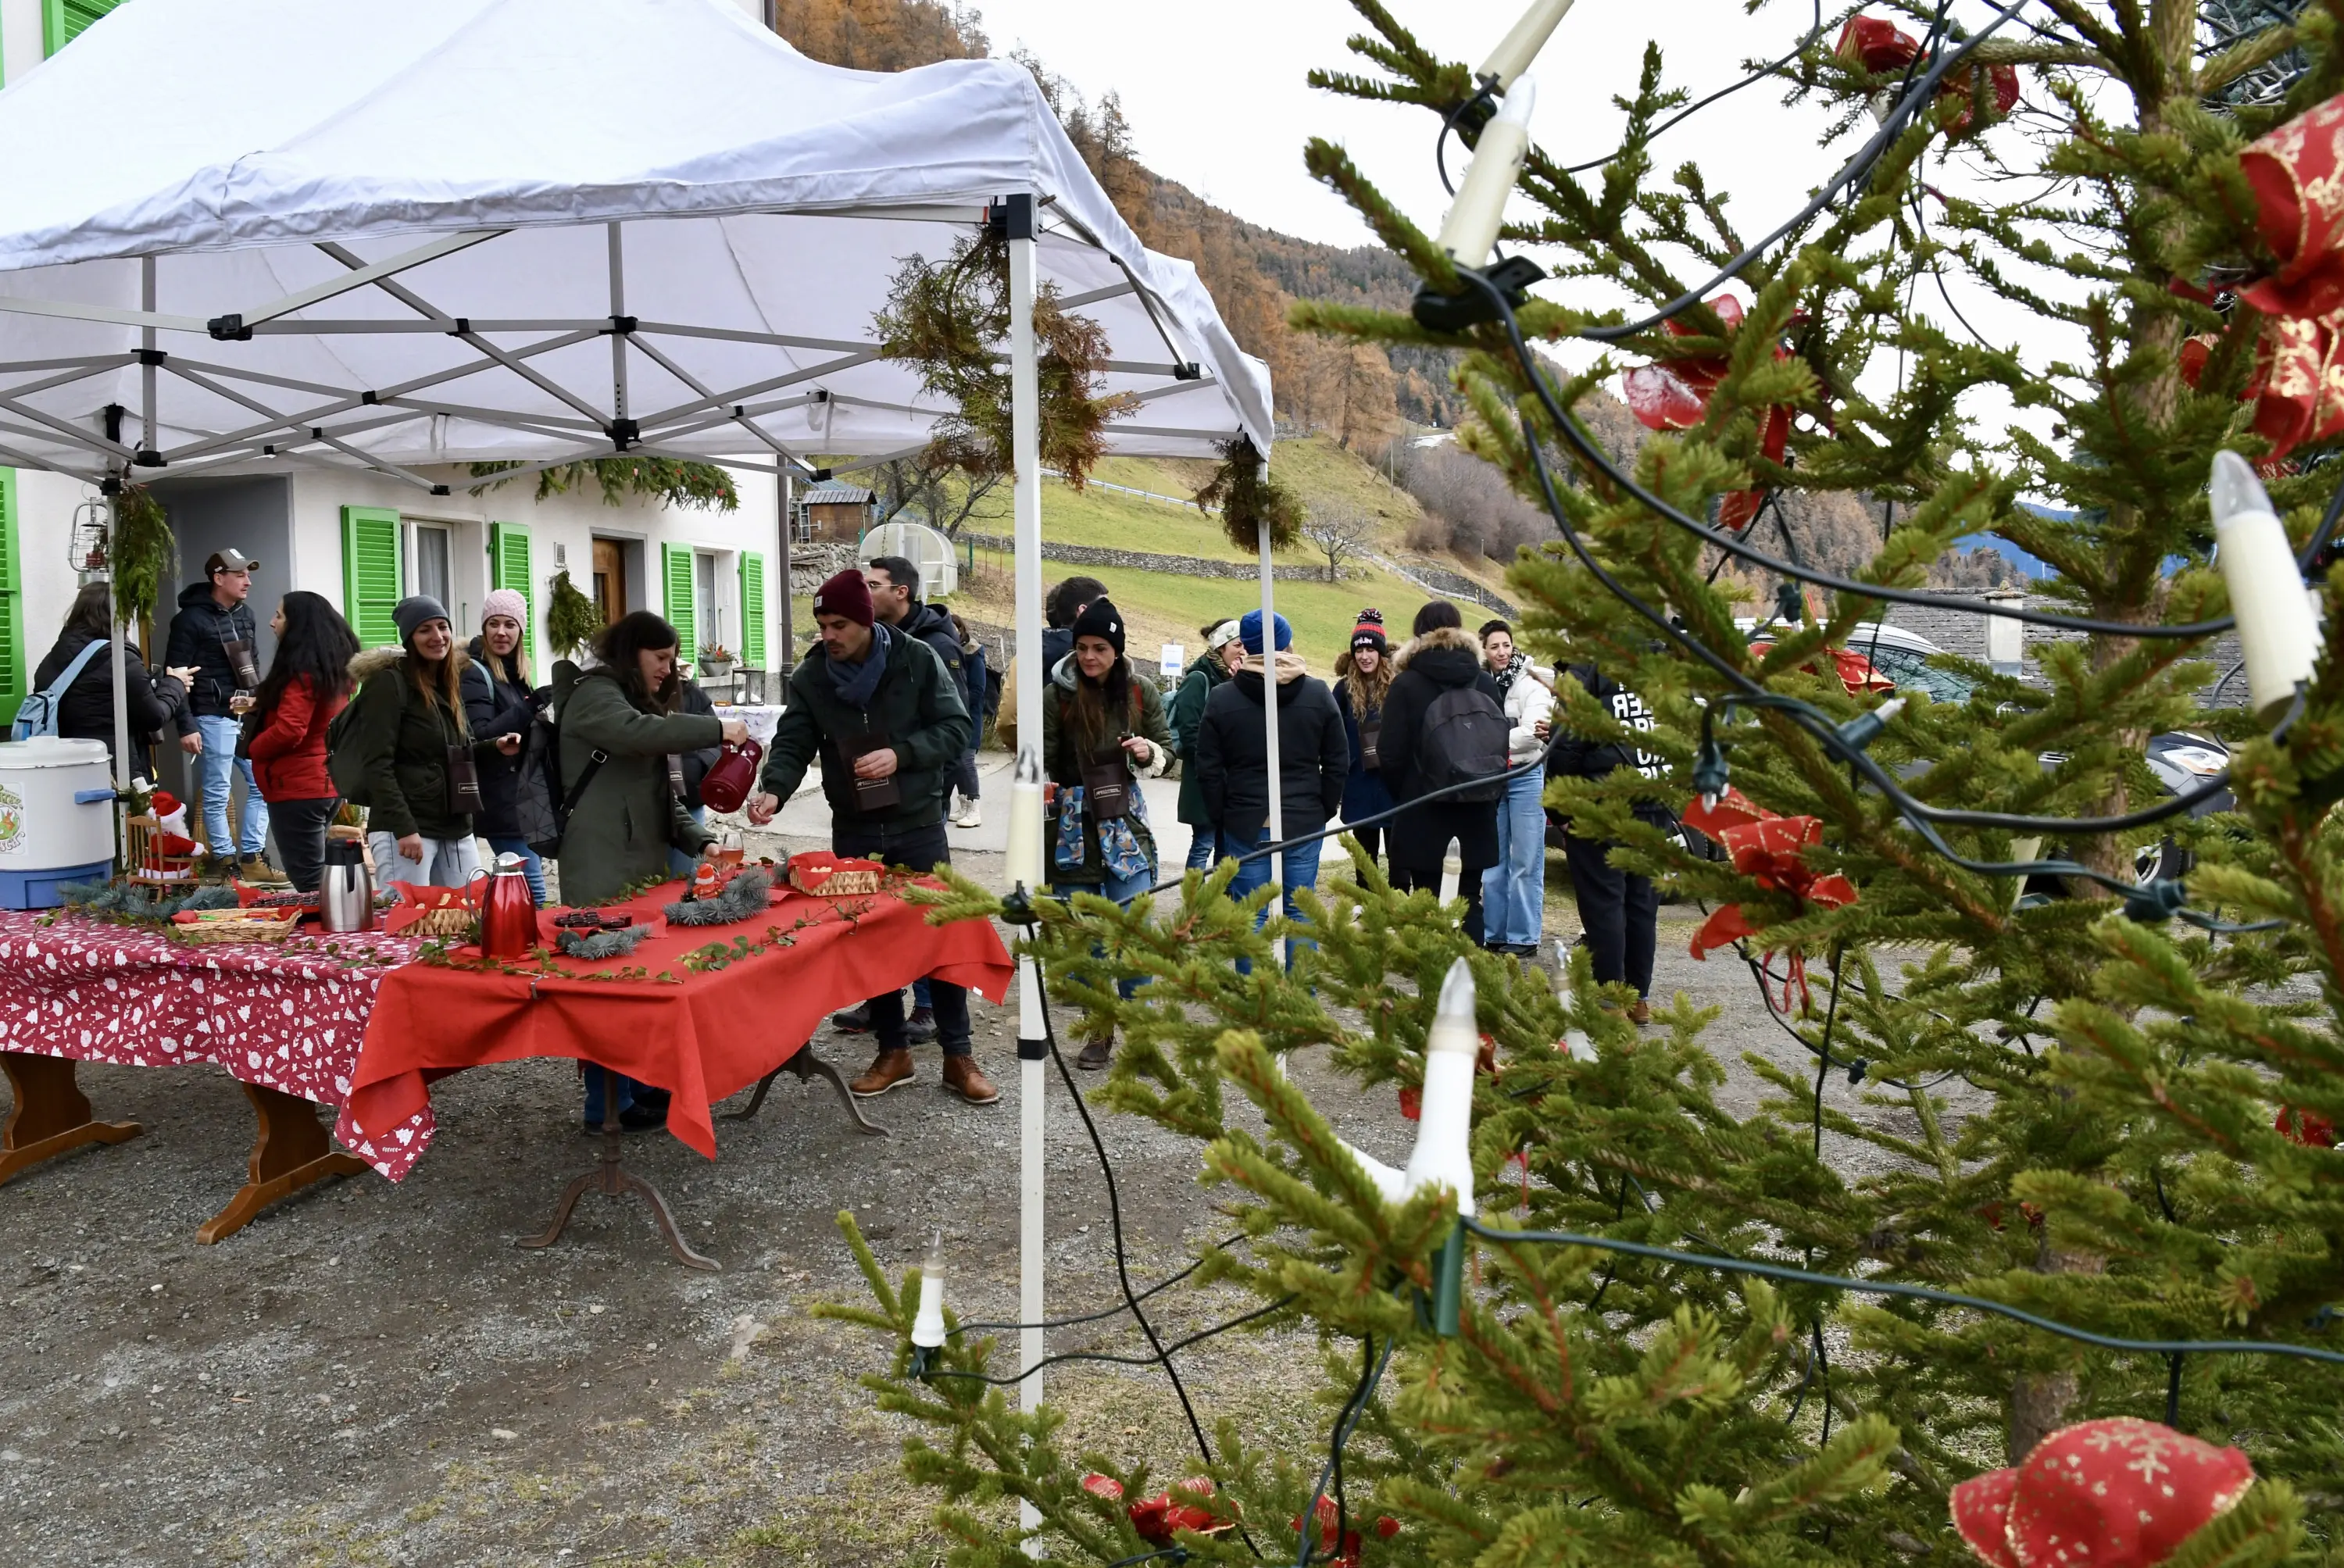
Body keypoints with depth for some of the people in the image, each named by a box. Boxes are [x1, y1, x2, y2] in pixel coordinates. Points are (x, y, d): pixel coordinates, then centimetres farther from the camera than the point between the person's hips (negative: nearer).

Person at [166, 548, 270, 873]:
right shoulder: (191, 619, -8)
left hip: (250, 717, 7)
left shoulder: (245, 614, 13)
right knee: (217, 794, 0)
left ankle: (250, 858, 15)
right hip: (214, 719, -7)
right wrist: (186, 727, -14)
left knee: (264, 783, 7)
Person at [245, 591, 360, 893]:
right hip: (328, 783, 10)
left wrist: (252, 748, -6)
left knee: (308, 880, -6)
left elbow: (289, 731, -24)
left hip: (298, 787, -10)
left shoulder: (302, 670, -16)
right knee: (316, 875, 17)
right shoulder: (332, 665, 11)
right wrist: (260, 705, 12)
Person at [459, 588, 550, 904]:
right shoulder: (475, 673, -10)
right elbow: (478, 738, -22)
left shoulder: (515, 673, 15)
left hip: (524, 793, 9)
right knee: (532, 892, -13)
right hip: (500, 800, -9)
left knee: (530, 883, 11)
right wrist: (530, 707, -28)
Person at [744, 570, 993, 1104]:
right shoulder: (810, 677, -1)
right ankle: (893, 1052, 23)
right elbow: (792, 743, -6)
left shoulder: (917, 660, -8)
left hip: (918, 824, -3)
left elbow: (956, 729, -7)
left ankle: (958, 1056, 13)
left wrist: (900, 754, -21)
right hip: (854, 830, 3)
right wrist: (773, 790, -25)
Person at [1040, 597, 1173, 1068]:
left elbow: (1167, 750, 10)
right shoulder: (1057, 696, -5)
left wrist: (1149, 752, -11)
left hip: (1125, 821, 0)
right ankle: (1100, 1030, 21)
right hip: (1074, 824, 0)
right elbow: (1041, 761, -2)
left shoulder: (1141, 693, 1)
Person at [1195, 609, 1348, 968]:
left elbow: (1209, 769, -1)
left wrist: (1221, 818, 8)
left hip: (1245, 826, -1)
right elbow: (1338, 762, 3)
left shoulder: (1221, 699, -3)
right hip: (1304, 823, 1)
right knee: (1300, 914, 8)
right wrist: (1324, 809, 13)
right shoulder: (1318, 693, 0)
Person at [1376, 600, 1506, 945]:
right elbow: (1501, 748, 6)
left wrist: (1403, 795, 8)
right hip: (1475, 817, 3)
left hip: (1424, 817, -3)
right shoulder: (1486, 682, 4)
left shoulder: (1406, 684, -8)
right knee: (1468, 901, 11)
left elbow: (1391, 753, -10)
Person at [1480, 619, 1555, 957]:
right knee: (1493, 862, 10)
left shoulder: (1531, 683, -4)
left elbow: (1532, 732, -14)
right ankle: (1494, 934, 18)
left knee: (1525, 863, -2)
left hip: (1526, 777, -4)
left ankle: (1524, 938, 3)